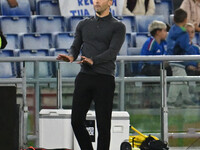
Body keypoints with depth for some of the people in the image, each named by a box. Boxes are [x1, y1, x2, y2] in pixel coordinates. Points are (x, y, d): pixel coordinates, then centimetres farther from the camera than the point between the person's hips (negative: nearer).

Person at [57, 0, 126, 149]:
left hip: (104, 79, -4)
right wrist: (71, 56, -12)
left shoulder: (118, 27, 2)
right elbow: (76, 46, 13)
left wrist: (93, 60, -27)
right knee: (77, 120, 1)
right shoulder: (84, 24, 17)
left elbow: (112, 51, -11)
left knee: (103, 124, -3)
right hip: (84, 77, 4)